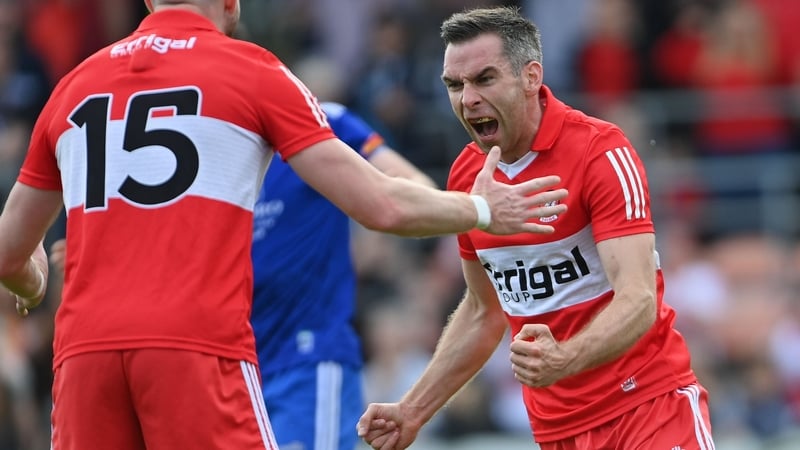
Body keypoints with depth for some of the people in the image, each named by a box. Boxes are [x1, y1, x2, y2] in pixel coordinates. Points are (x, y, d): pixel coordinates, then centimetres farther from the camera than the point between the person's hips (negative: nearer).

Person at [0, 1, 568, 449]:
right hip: (198, 347, -4)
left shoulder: (75, 85, 18)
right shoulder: (252, 70, 7)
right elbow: (382, 206, 4)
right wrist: (480, 210, 22)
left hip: (83, 349, 4)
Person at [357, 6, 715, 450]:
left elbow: (639, 301, -23)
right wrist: (412, 412, 13)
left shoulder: (600, 150, -14)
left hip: (649, 401, -5)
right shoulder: (465, 176, 4)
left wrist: (564, 360, -41)